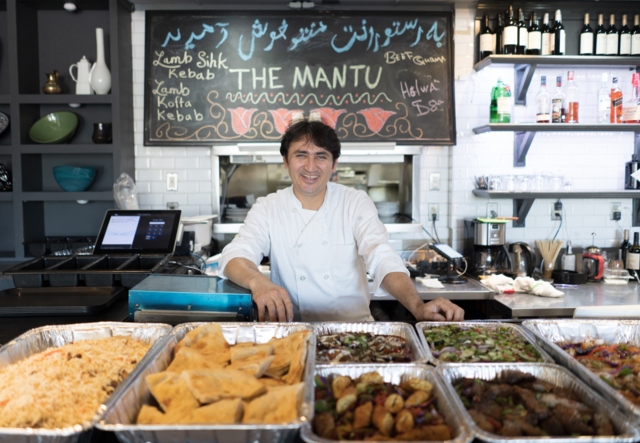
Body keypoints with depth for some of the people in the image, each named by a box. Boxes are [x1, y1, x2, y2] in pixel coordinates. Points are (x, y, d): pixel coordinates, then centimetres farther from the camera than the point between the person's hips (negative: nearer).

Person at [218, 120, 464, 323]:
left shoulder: (357, 203, 2)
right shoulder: (267, 209, 4)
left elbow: (382, 258, -11)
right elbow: (235, 256, -9)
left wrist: (418, 307, -30)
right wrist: (258, 281, -34)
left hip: (354, 325, 0)